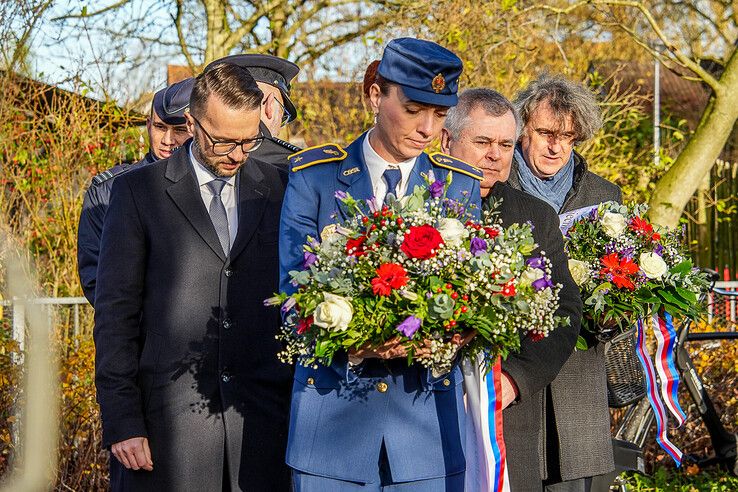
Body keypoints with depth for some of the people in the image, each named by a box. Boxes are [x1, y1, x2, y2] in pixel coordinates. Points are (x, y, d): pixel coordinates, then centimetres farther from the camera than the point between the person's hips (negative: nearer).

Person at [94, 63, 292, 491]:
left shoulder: (282, 190, 9)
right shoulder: (139, 191, 3)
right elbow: (115, 311, 1)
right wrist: (121, 420, -6)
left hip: (264, 418, 2)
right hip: (169, 417, -2)